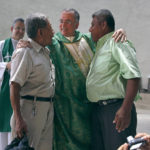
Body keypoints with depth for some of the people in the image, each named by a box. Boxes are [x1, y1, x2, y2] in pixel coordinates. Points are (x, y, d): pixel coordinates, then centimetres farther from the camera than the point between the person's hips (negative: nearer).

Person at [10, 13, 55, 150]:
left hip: (48, 109, 8)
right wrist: (18, 119, -24)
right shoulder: (24, 52, -13)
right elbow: (15, 87, -19)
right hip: (30, 108, -8)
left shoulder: (46, 52, 15)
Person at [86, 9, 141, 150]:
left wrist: (126, 109, -26)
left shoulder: (117, 42, -7)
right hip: (97, 110, 9)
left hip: (116, 109, -9)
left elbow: (133, 76, -19)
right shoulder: (100, 46, 22)